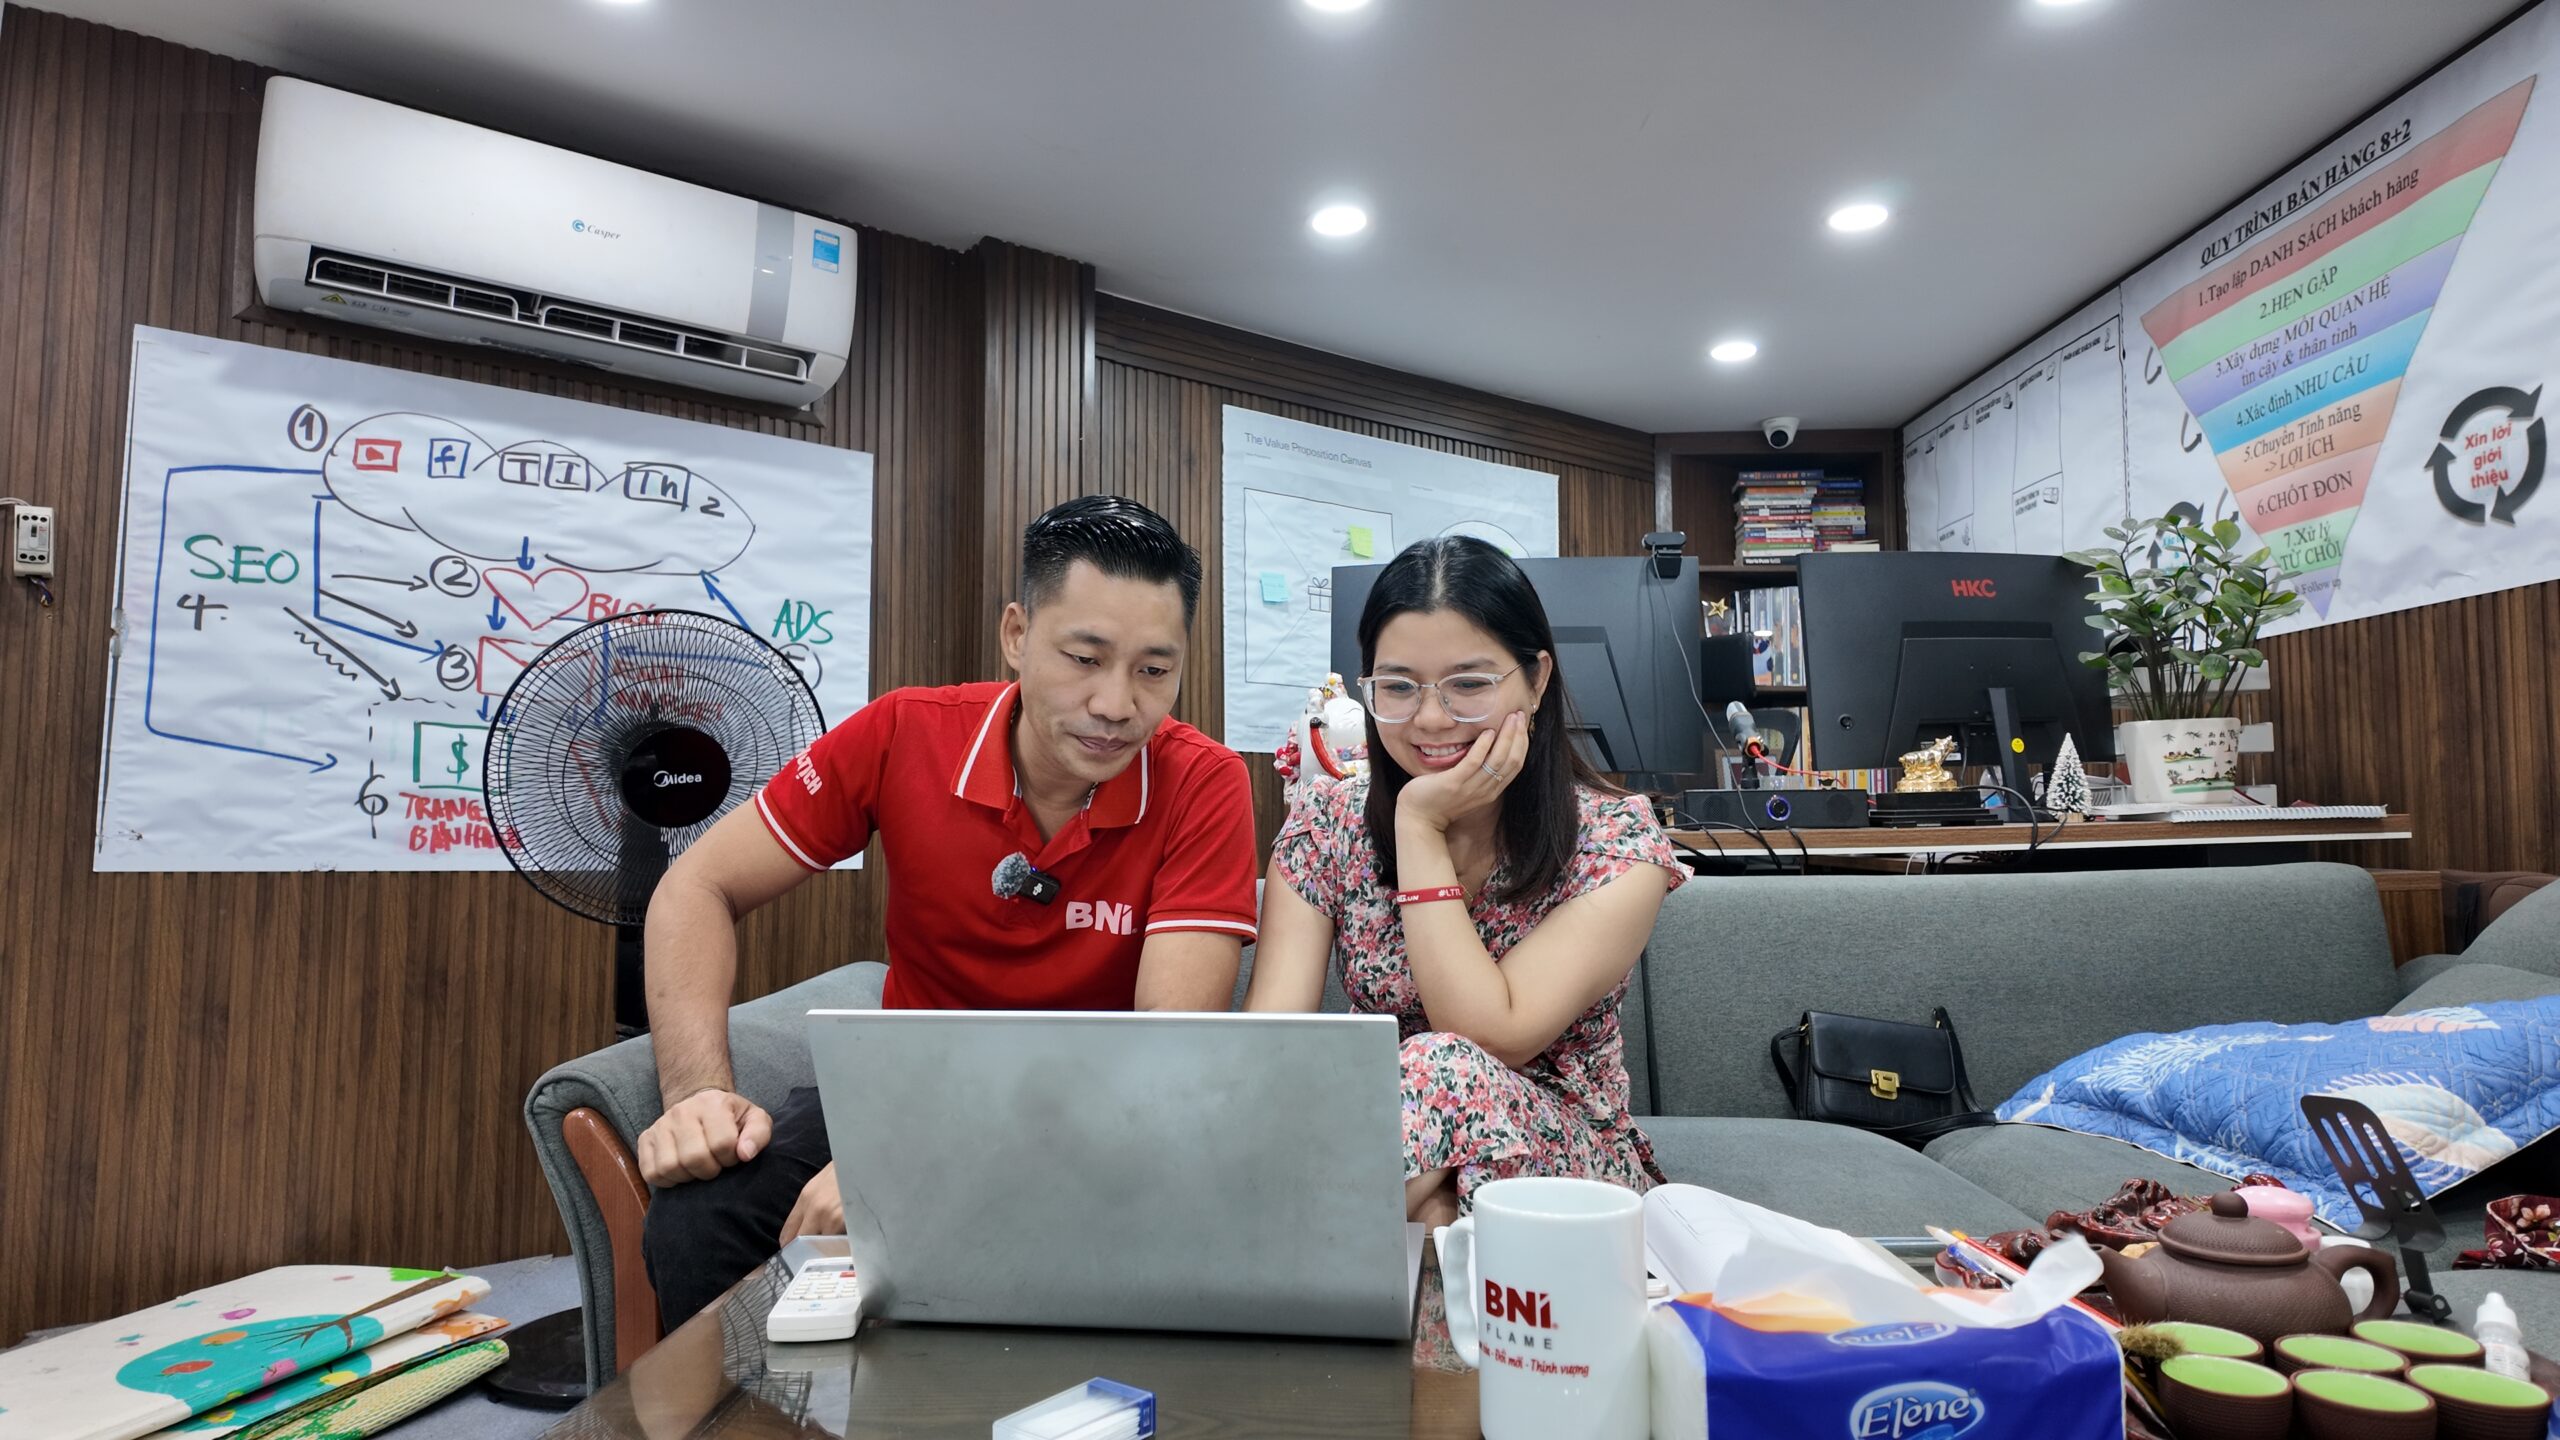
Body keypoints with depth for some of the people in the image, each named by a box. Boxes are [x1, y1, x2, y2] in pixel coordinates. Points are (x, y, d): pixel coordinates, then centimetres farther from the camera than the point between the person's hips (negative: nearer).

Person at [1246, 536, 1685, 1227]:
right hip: (1387, 1144, 2)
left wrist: (1419, 827, -23)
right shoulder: (1328, 827, -5)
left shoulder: (1618, 843, -13)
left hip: (1568, 1159, -1)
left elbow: (1493, 1038, -23)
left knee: (1443, 1066, -33)